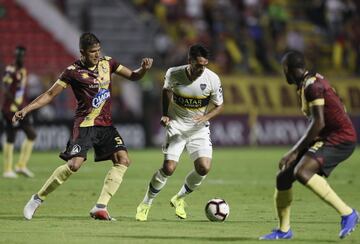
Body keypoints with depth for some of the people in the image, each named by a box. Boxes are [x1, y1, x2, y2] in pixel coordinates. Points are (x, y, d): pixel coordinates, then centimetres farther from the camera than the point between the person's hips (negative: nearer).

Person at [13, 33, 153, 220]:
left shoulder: (107, 63, 7)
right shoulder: (73, 72, -7)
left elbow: (132, 76, 16)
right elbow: (50, 94, -3)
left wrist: (143, 69, -7)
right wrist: (26, 109, -11)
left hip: (105, 124, 6)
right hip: (84, 125, -6)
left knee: (123, 160, -11)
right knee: (74, 164, -20)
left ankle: (100, 207, -10)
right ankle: (38, 199, -3)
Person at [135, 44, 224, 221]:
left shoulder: (212, 79, -16)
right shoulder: (173, 74, -15)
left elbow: (219, 106, -2)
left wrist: (205, 117, -21)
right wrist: (165, 114, -2)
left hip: (199, 128, 1)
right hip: (177, 125, -1)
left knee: (204, 168, -15)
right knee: (169, 168, -14)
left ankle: (179, 199, 13)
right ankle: (145, 204, 9)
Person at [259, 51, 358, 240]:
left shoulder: (312, 85, -17)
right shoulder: (306, 84, 13)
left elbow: (318, 123, -23)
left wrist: (295, 151, -18)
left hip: (340, 139, -10)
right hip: (326, 138, 10)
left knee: (301, 172, -30)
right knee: (283, 176, 6)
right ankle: (283, 230, 20)